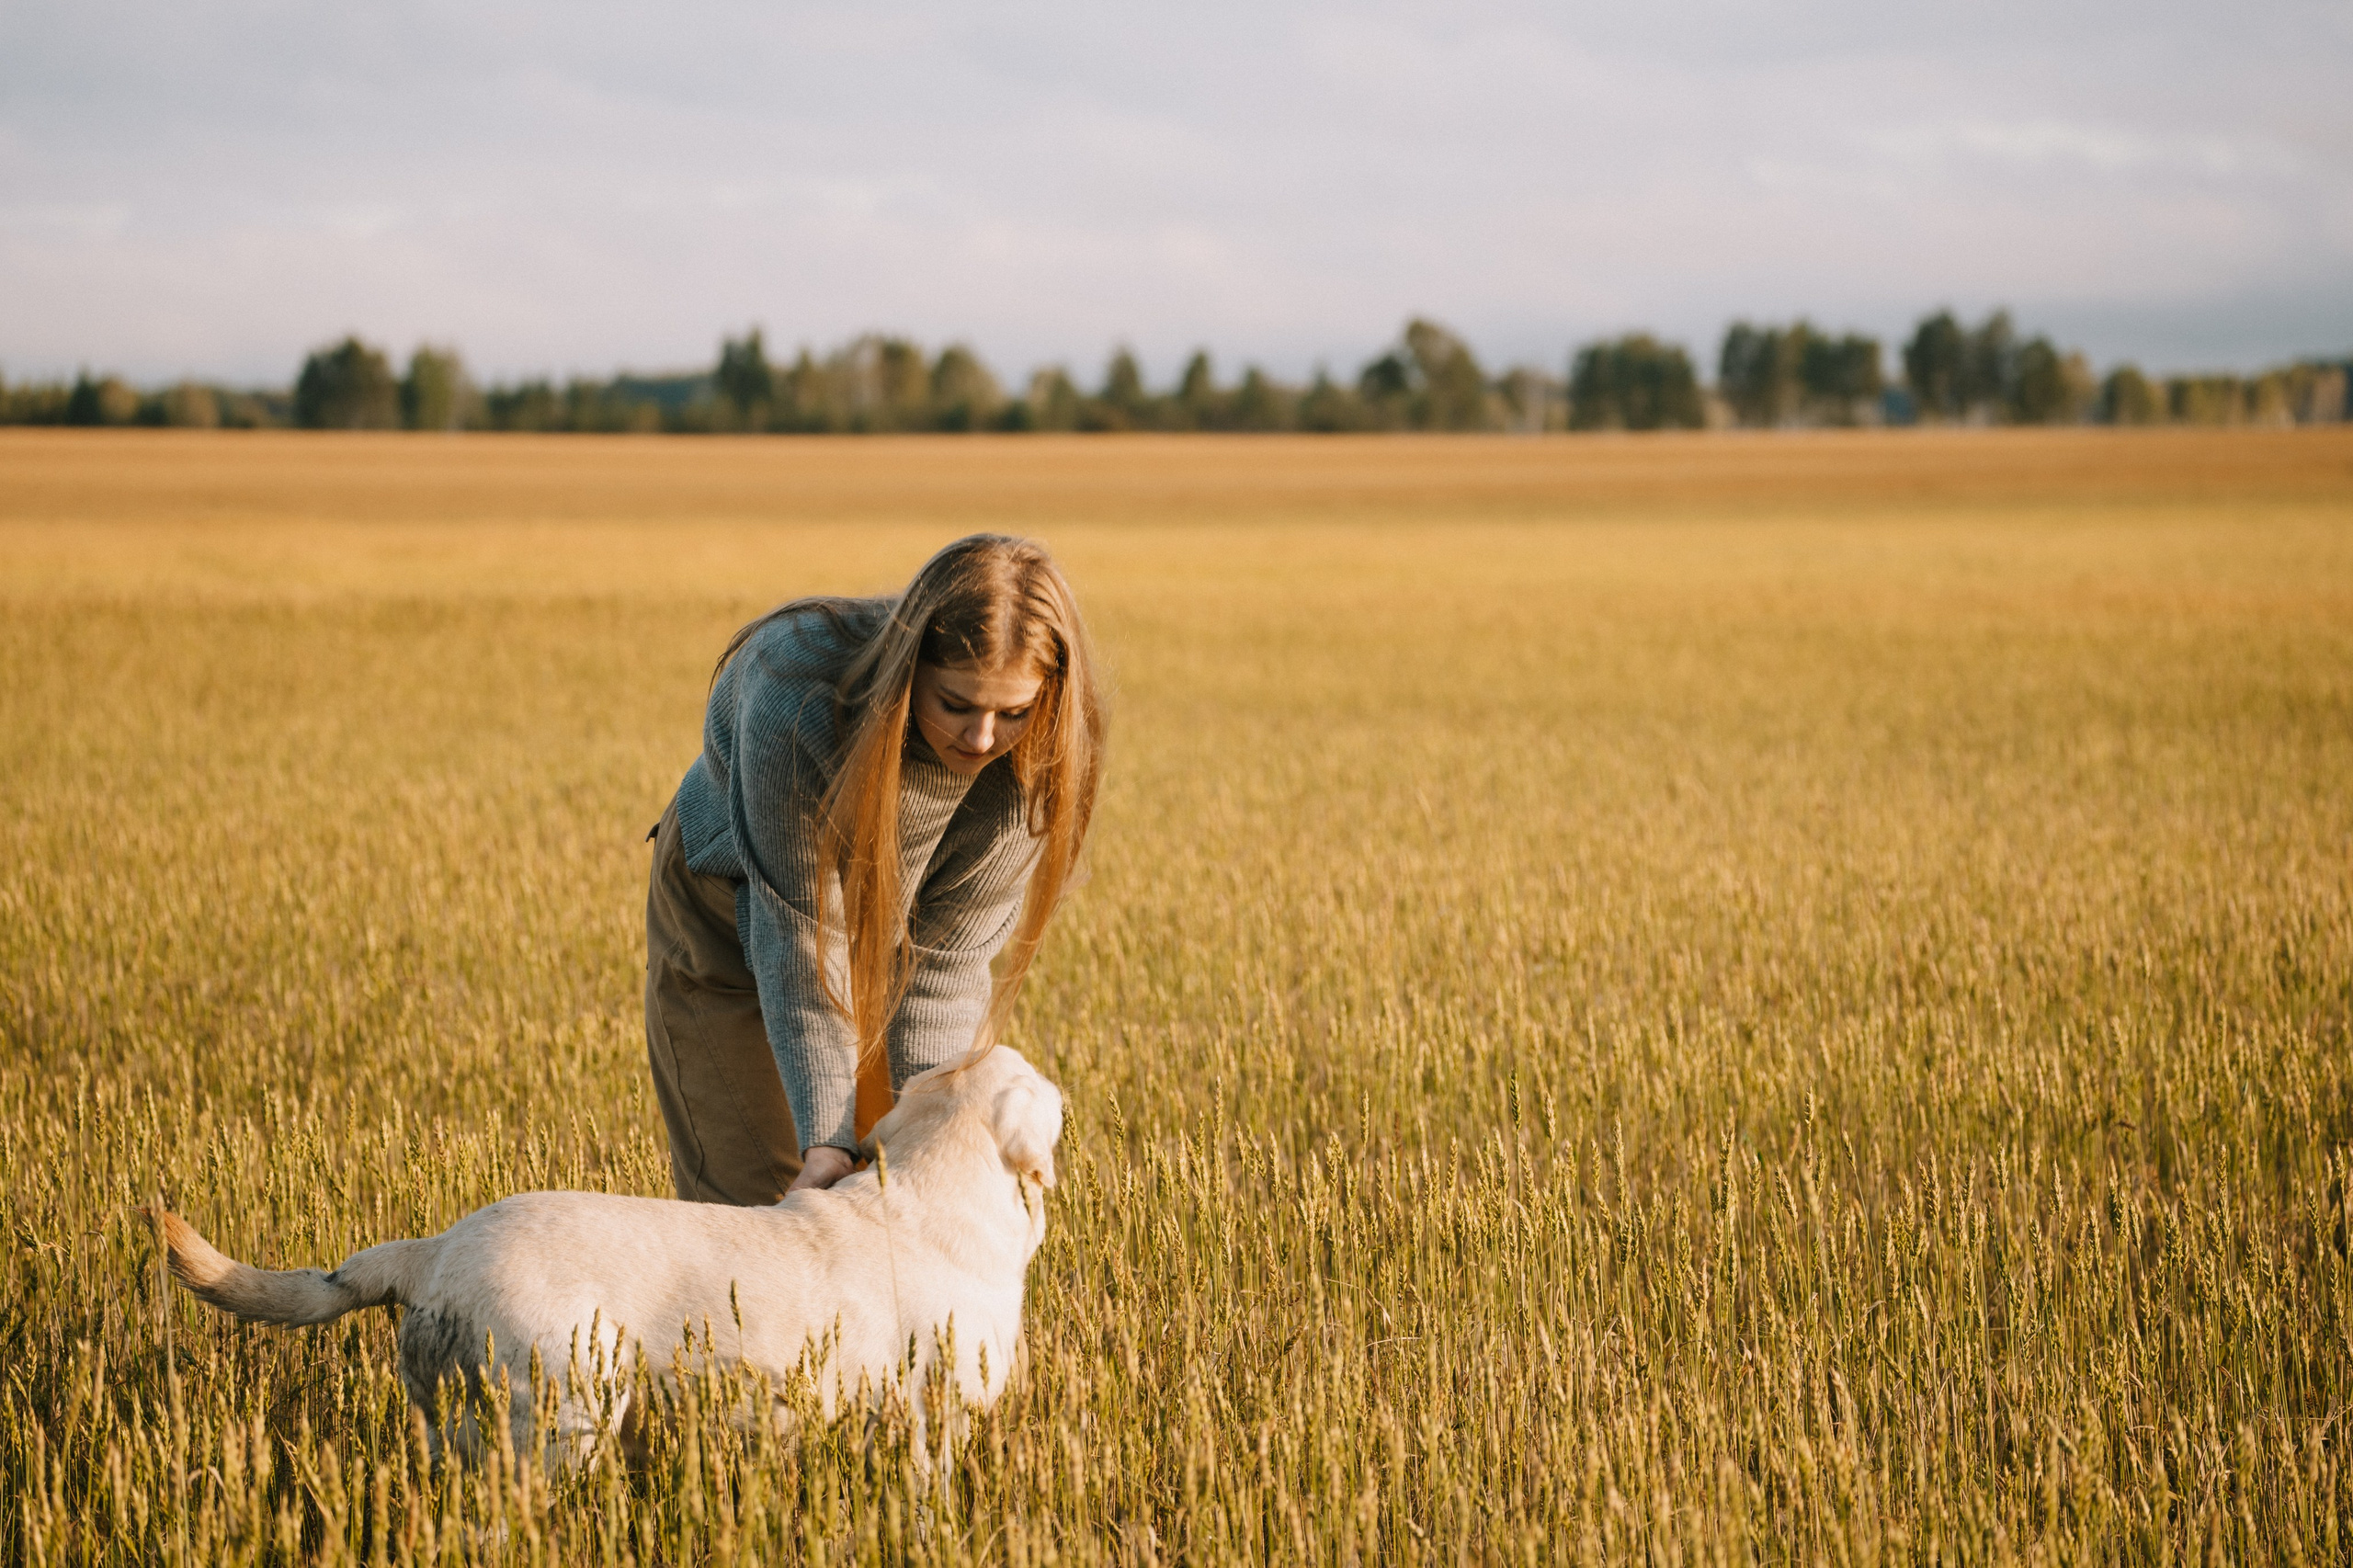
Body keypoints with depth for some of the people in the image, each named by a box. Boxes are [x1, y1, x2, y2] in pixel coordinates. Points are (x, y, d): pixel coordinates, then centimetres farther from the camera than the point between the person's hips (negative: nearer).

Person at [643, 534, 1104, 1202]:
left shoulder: (1032, 766, -29)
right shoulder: (805, 704, -40)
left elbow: (947, 955, -21)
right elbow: (798, 930, -33)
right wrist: (825, 1140, -35)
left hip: (890, 923, 3)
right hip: (733, 917, -3)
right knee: (756, 1196, -2)